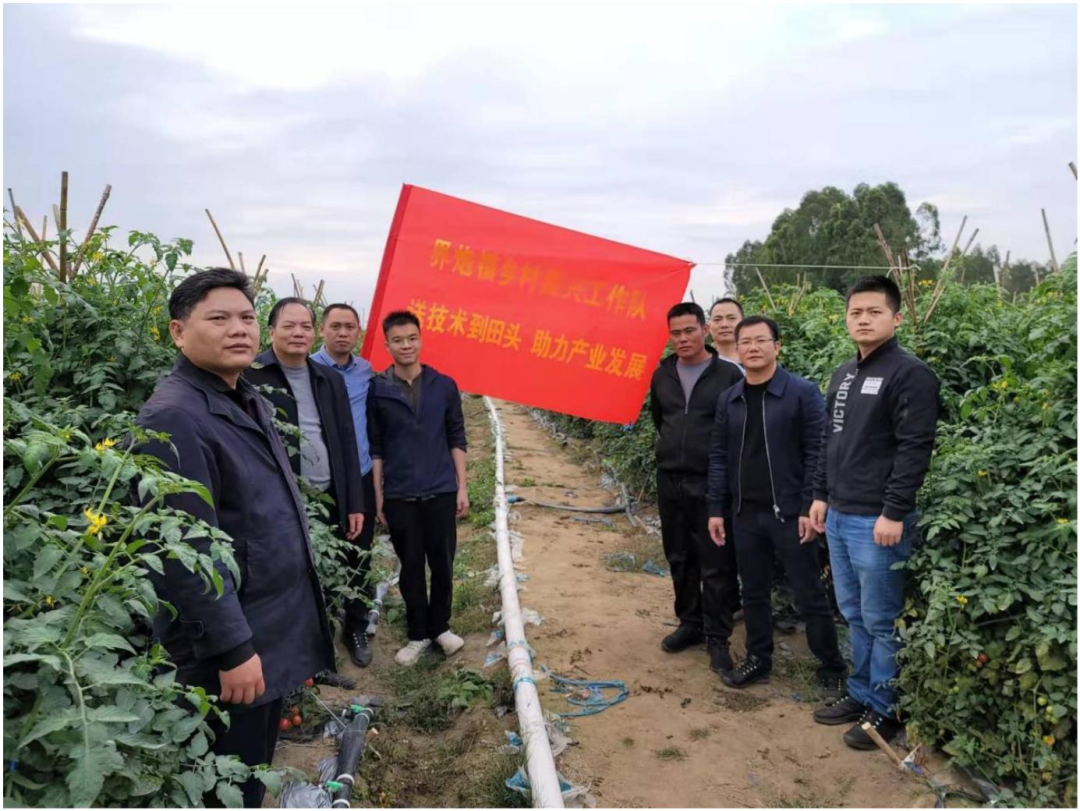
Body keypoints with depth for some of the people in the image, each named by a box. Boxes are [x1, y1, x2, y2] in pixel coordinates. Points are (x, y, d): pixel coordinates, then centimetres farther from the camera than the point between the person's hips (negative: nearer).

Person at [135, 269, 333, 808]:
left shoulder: (249, 402, 9)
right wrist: (232, 648, -22)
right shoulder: (173, 417, -22)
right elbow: (187, 552, -25)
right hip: (231, 644, -9)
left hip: (274, 629, 9)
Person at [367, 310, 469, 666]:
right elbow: (375, 448, 1)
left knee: (442, 563, 9)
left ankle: (440, 627, 28)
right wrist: (378, 496, 1)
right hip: (399, 496, -1)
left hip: (440, 492, 1)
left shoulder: (444, 386, 2)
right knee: (411, 567, 9)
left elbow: (456, 439, 6)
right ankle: (417, 635, 24)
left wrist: (462, 487, 3)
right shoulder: (376, 390, -3)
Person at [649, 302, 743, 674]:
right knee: (679, 558, 15)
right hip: (669, 480, 5)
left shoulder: (728, 374, -7)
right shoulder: (662, 375, 6)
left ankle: (717, 636, 13)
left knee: (716, 564, 1)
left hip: (712, 482, -5)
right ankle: (690, 623, 30)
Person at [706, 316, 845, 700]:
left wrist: (810, 508, -14)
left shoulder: (802, 392, -8)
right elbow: (718, 457, 9)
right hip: (745, 514, 5)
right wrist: (716, 509, 5)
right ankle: (758, 659, 31)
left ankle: (832, 670, 20)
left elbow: (816, 453, -9)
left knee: (809, 595, 5)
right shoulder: (729, 399, 7)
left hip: (788, 512, -4)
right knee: (754, 593, 16)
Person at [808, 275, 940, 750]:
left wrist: (895, 513, -19)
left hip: (878, 521, -8)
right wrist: (821, 495, 14)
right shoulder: (843, 375, 14)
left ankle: (886, 710, 17)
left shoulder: (909, 374, -10)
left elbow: (915, 449, -16)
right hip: (838, 517, 8)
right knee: (854, 615, 17)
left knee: (882, 621, 3)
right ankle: (861, 694, 30)